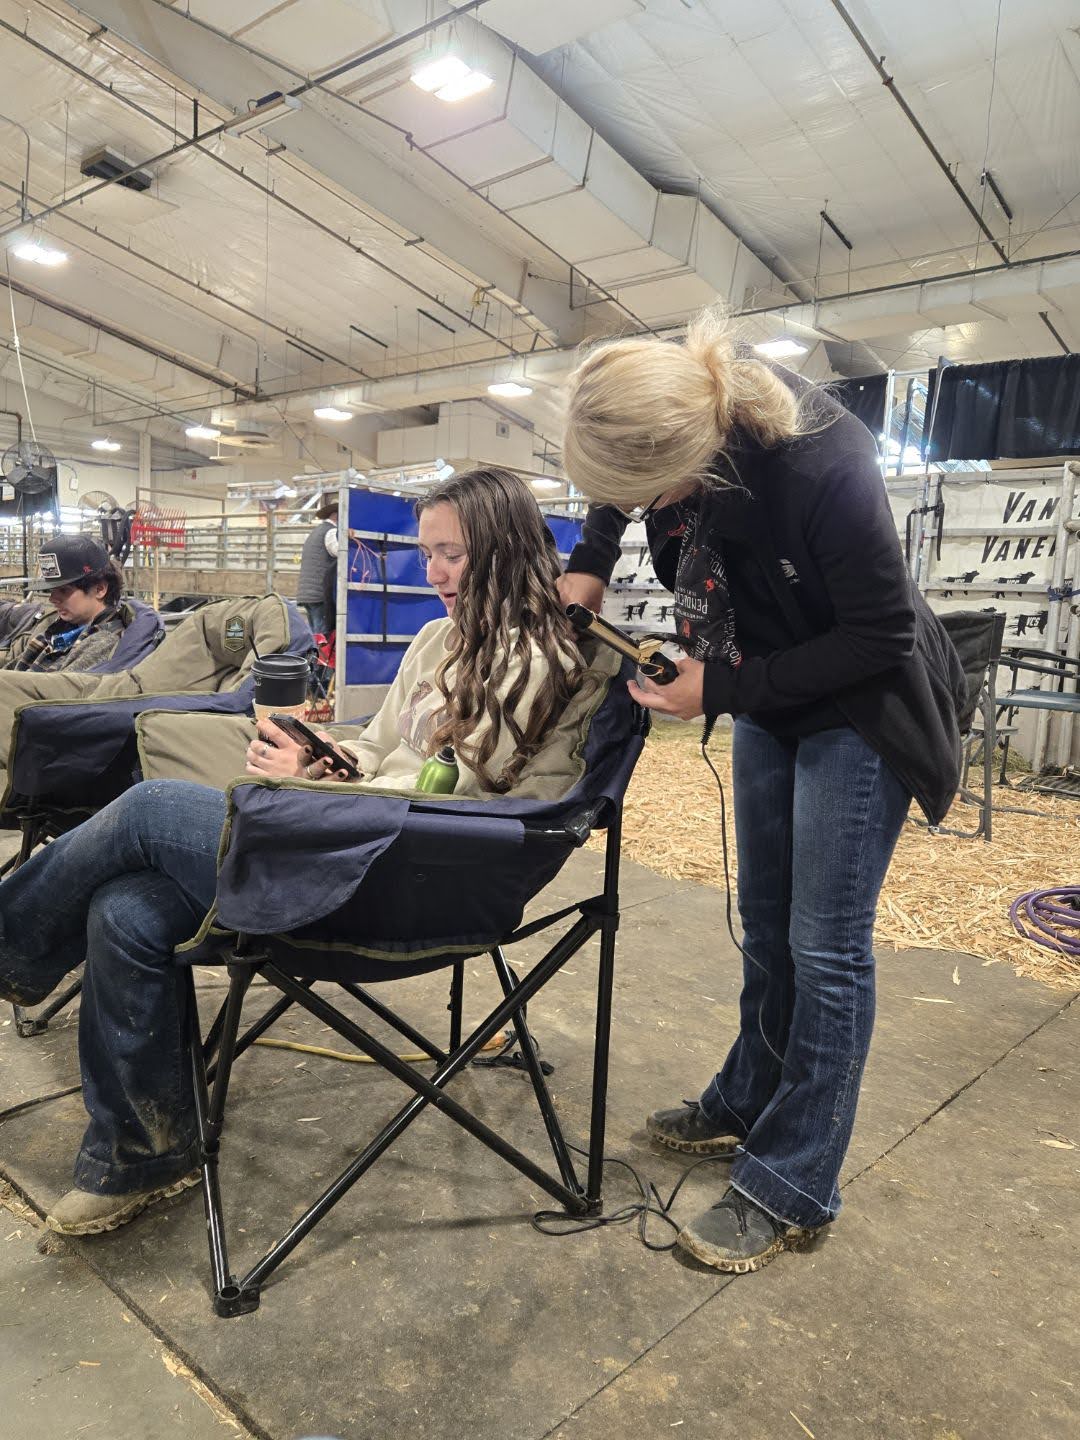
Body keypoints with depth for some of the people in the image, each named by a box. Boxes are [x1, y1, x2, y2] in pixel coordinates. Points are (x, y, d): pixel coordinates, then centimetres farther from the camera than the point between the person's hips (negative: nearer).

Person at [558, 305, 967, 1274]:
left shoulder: (826, 470, -34)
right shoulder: (676, 414, -17)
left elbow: (881, 637, -23)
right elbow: (618, 490, 8)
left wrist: (722, 690, -22)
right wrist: (589, 565, -7)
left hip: (858, 708, -6)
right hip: (768, 700, 6)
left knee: (825, 948, -1)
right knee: (766, 929, 16)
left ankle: (792, 1191, 13)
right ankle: (746, 1105, 35)